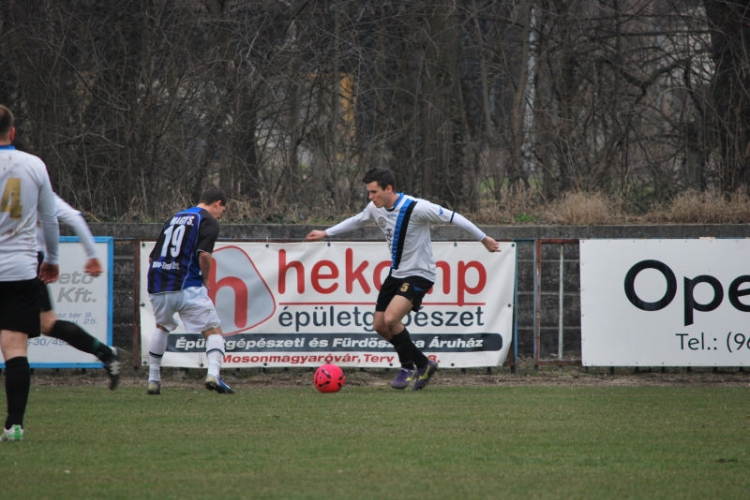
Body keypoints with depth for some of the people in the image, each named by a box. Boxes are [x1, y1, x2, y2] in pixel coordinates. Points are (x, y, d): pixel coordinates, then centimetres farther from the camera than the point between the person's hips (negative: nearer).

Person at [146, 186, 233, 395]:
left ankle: (153, 380, 27)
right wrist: (205, 280, 0)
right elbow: (204, 255, -16)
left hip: (157, 287, 6)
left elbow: (152, 258, 22)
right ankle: (213, 374, -24)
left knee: (162, 327, 30)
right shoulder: (208, 221, 2)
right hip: (187, 288, -6)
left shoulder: (174, 219, 23)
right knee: (213, 331, -1)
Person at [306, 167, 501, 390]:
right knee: (380, 325, 6)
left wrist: (483, 238, -9)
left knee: (391, 319, -24)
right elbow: (356, 221, 21)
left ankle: (408, 366, -1)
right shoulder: (376, 208, -2)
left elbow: (453, 217, -15)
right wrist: (326, 233, 26)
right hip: (396, 272, 8)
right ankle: (423, 365, 20)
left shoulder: (417, 208, -23)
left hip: (419, 274, -8)